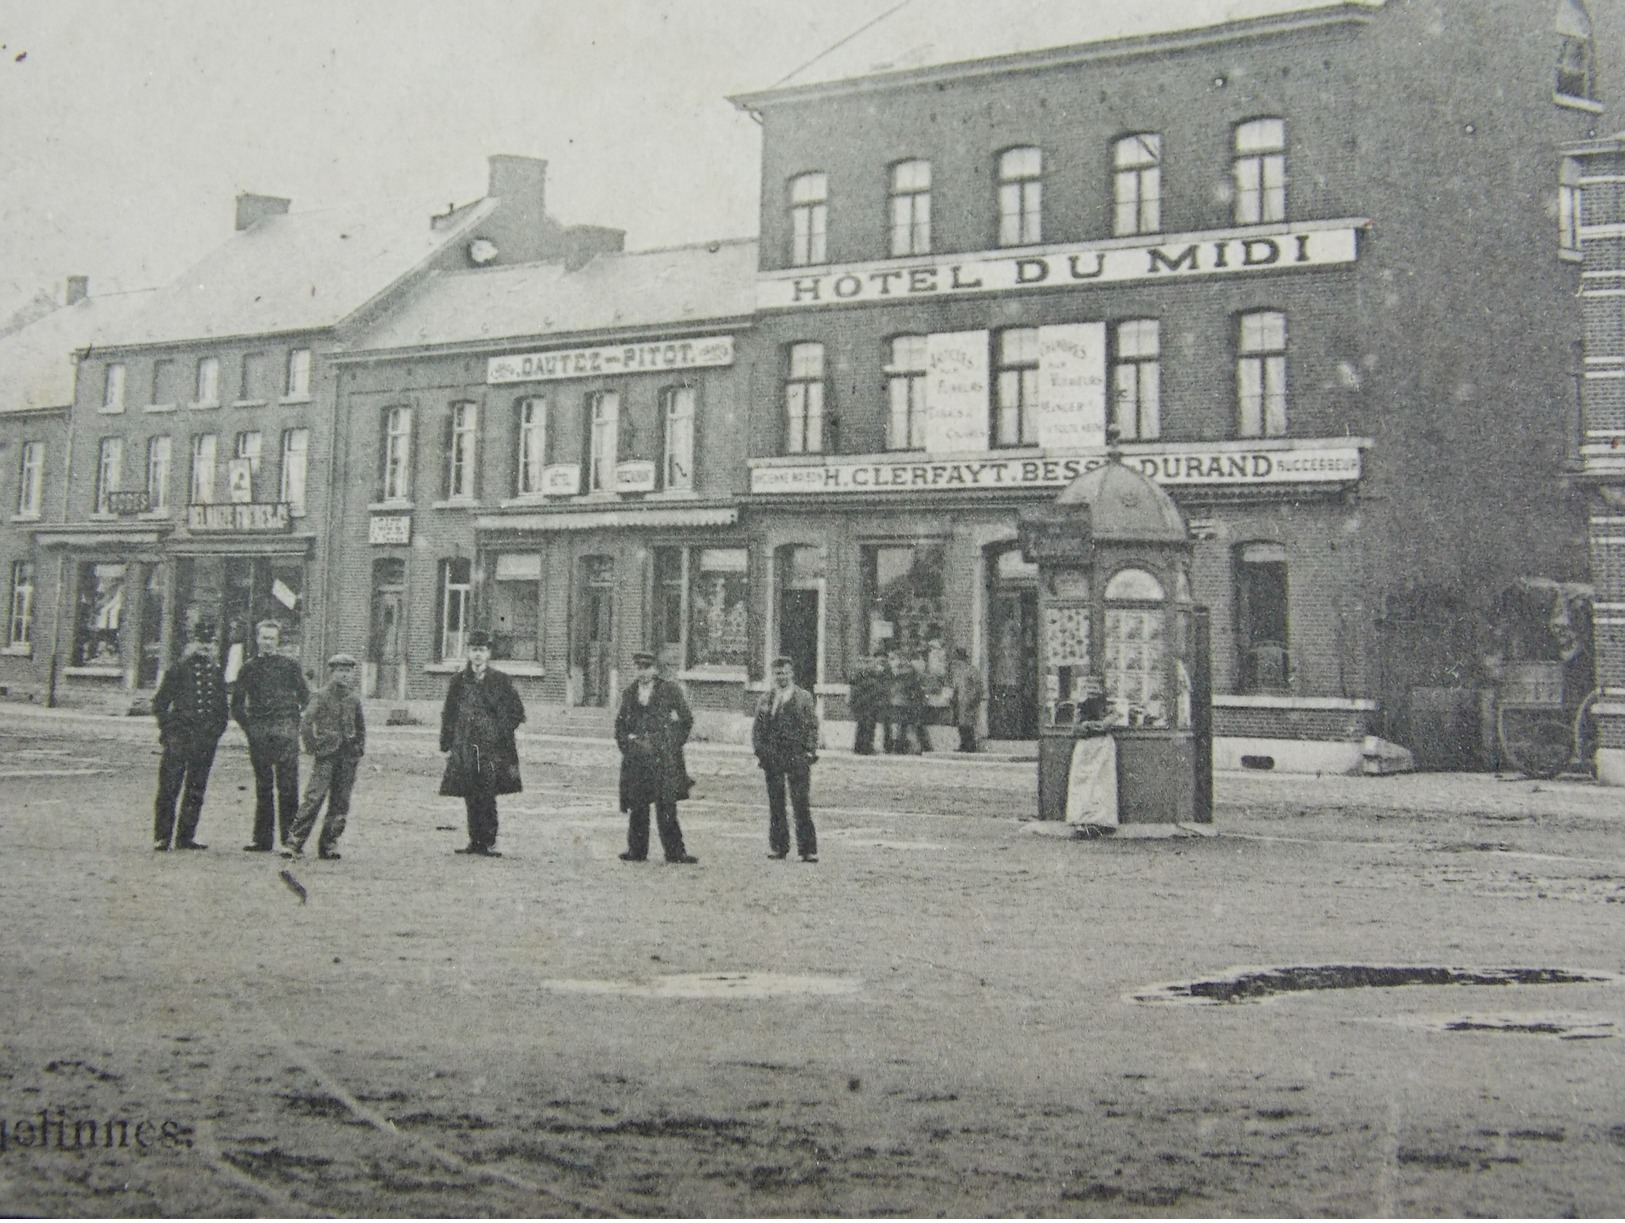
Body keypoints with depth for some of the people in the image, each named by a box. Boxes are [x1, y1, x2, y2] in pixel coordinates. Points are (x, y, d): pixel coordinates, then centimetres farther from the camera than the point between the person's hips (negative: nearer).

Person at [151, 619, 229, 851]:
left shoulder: (217, 672, 14)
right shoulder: (179, 669, 0)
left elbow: (222, 706, 21)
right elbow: (160, 702, 2)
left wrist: (217, 730, 10)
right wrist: (169, 729, -5)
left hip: (206, 740, 4)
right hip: (180, 735, -4)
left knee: (196, 790, 6)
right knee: (169, 788, -6)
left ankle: (186, 837, 12)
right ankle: (162, 837, -1)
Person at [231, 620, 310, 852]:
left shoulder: (290, 666, 8)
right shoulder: (248, 668, 12)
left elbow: (305, 698, 10)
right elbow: (237, 704, 16)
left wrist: (292, 723, 3)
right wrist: (248, 726, 5)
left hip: (286, 731, -2)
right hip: (258, 734, 2)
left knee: (287, 786, -6)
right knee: (263, 787, 5)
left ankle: (290, 839, -3)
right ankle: (262, 839, 8)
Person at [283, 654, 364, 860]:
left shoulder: (354, 700, 12)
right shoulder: (321, 697, -2)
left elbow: (361, 728, 24)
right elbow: (305, 725, -7)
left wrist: (359, 749, 14)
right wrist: (314, 748, -8)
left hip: (348, 758, 5)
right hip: (326, 755, -5)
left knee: (340, 803, 4)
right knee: (314, 798, -12)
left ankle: (328, 845, 10)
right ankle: (293, 842, -9)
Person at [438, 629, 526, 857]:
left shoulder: (500, 681, 3)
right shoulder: (459, 681, 10)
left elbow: (517, 712, 6)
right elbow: (448, 714, 15)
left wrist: (501, 732, -4)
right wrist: (446, 742, 7)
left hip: (492, 747, -3)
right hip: (465, 748, 3)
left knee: (487, 797, -8)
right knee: (471, 797, 5)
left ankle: (488, 842, -2)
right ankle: (475, 840, 13)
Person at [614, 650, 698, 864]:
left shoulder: (669, 690, 2)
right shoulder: (629, 692, 14)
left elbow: (687, 720, 7)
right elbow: (620, 723, 23)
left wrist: (674, 745, 4)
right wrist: (625, 744, 10)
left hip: (662, 757, -4)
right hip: (635, 757, 4)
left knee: (666, 804, -7)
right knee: (636, 806, 5)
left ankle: (675, 852, -4)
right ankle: (637, 850, 13)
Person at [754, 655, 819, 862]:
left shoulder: (804, 697, 6)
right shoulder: (765, 699, 12)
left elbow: (812, 726, 4)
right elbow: (757, 727, 12)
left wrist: (810, 751, -6)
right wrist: (760, 751, 1)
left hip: (797, 756, -3)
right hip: (772, 757, 3)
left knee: (801, 803, -6)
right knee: (775, 804, 5)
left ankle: (808, 849, -3)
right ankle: (778, 846, 13)